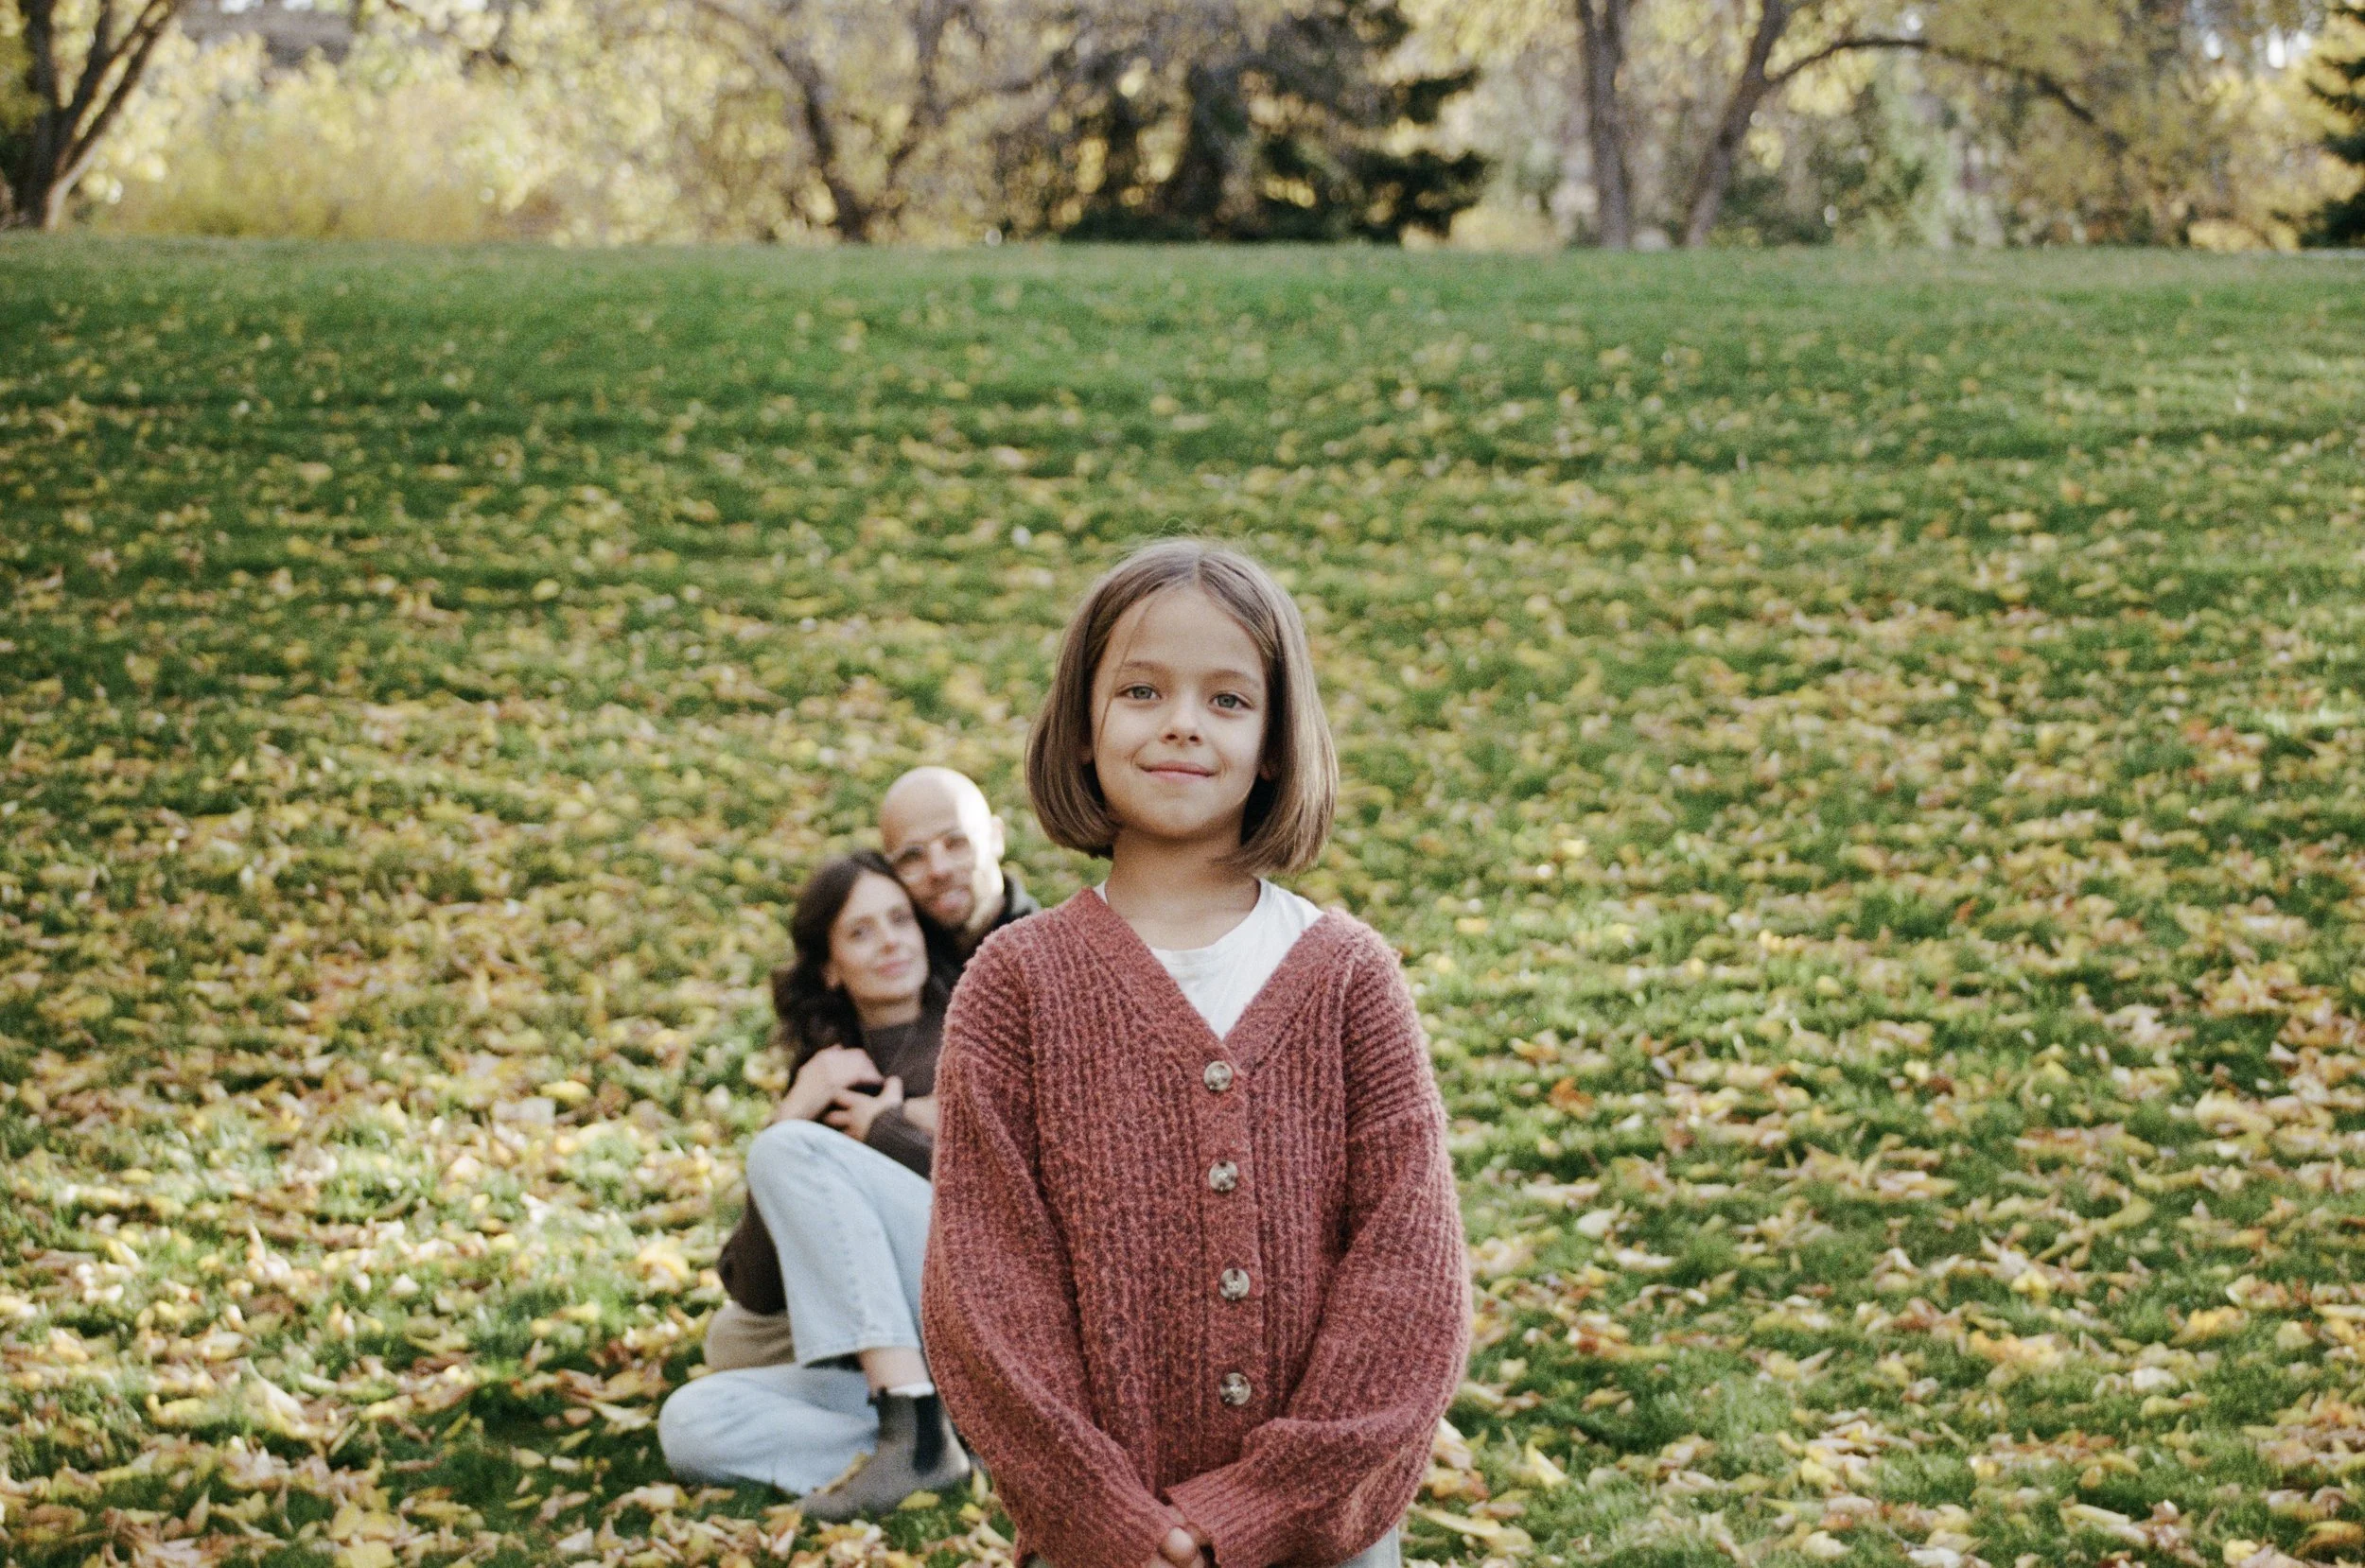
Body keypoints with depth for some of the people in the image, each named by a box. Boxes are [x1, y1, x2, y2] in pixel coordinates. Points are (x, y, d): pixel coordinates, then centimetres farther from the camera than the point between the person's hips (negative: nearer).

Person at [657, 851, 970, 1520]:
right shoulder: (829, 1074, 21)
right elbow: (754, 1280, 9)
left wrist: (880, 1129, 2)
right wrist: (796, 1108, -2)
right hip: (892, 1367, 5)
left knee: (793, 1150, -19)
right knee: (692, 1422, -18)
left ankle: (916, 1434, -27)